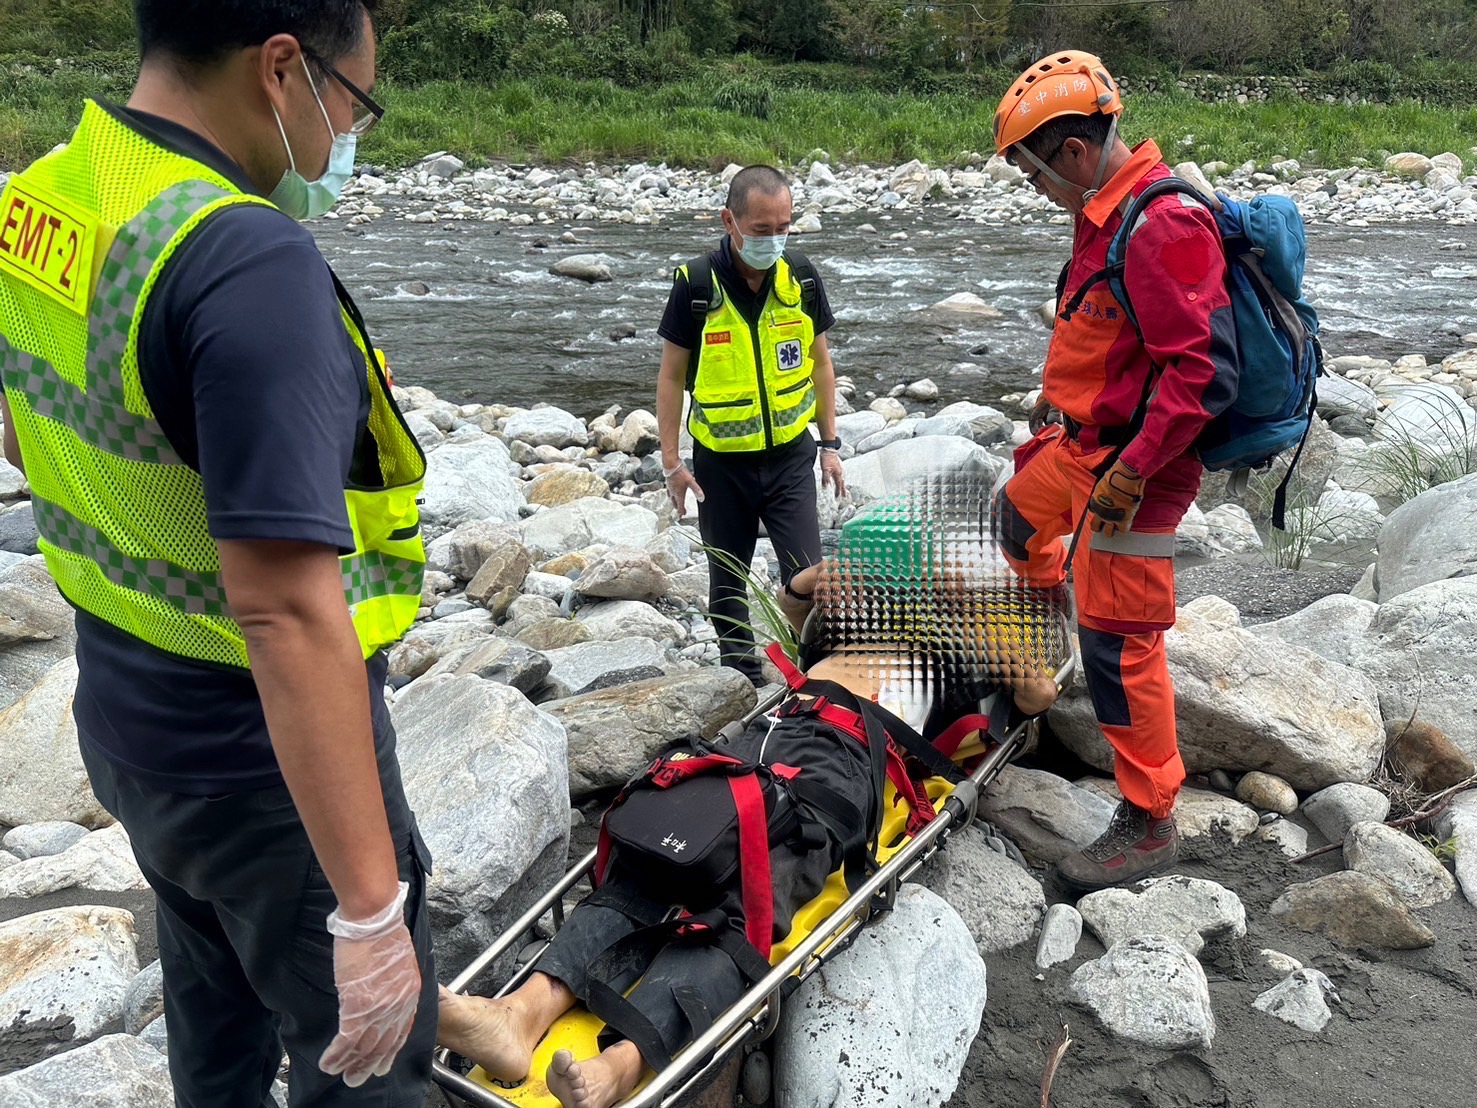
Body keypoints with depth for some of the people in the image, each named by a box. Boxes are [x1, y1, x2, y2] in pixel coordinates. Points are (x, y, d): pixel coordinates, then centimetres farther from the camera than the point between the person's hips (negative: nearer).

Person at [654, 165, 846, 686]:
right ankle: (741, 673, 29)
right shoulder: (696, 284, -11)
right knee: (728, 576, 13)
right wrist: (671, 461, -6)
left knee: (806, 573, -5)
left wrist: (830, 443, 7)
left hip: (789, 454, 1)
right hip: (720, 461, -1)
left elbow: (819, 362, 8)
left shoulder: (801, 277, -3)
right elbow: (672, 375, -5)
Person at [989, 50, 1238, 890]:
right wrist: (1059, 401, 28)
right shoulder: (1105, 215, 7)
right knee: (1020, 512, 32)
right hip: (1083, 445, 10)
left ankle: (1150, 825, 7)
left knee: (1120, 645, -6)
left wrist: (1130, 473, -29)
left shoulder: (1165, 228, -25)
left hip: (1134, 465, -10)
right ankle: (1046, 602, 64)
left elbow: (1205, 370, -29)